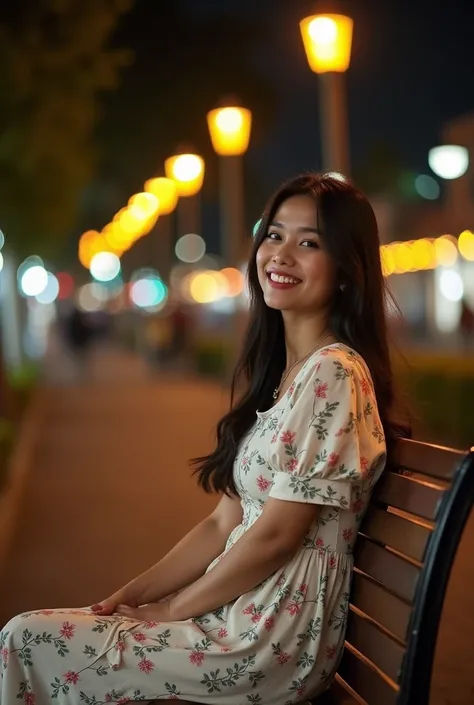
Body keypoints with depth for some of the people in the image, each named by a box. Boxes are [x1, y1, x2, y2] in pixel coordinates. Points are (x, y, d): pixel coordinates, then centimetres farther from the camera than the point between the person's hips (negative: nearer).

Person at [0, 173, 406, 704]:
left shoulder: (333, 374, -17)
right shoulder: (276, 371, 12)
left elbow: (275, 536, -18)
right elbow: (225, 523, 11)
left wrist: (173, 607, -6)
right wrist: (130, 596, 3)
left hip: (274, 643, -8)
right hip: (238, 611, 8)